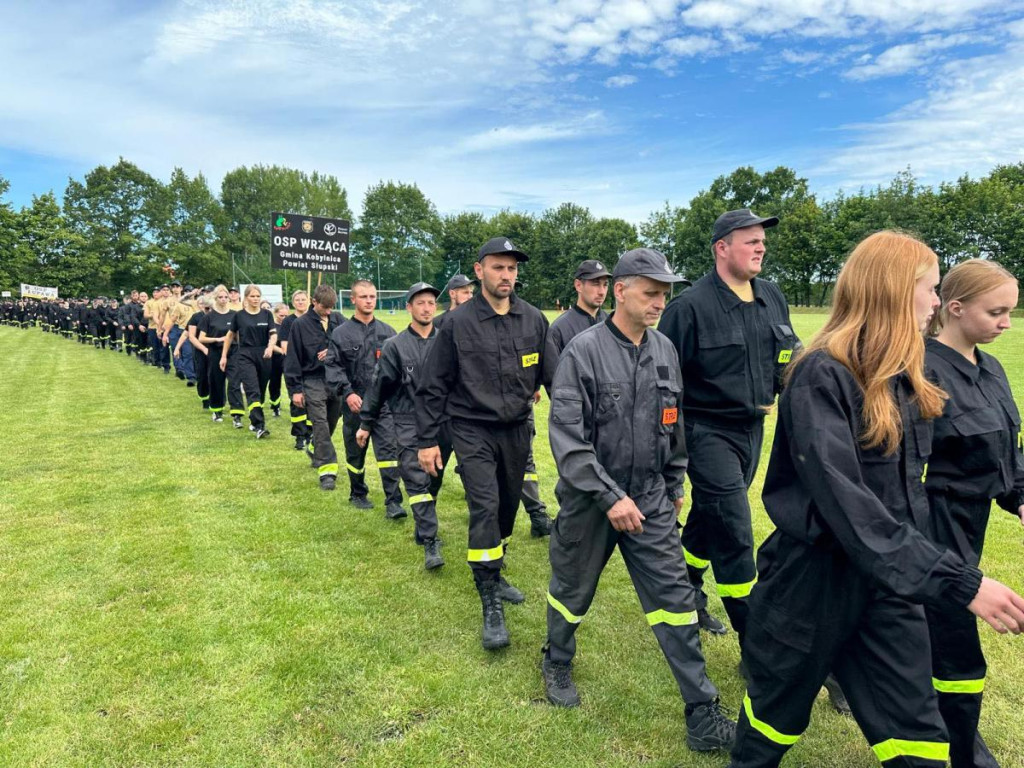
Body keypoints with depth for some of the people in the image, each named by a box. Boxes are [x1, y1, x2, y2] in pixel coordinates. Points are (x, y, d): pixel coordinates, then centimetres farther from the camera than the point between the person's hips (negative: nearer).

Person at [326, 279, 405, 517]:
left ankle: (393, 502, -5)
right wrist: (347, 392, -16)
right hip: (355, 404, 0)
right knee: (355, 452, 14)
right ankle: (357, 494, 33)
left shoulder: (387, 332, 7)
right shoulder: (341, 333, 0)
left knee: (388, 449, -7)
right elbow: (333, 366, -4)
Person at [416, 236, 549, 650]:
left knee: (508, 507, 15)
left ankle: (493, 574, 39)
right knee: (485, 507, -13)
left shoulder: (534, 319, -1)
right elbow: (433, 385, -4)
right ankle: (491, 605, -1)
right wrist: (427, 439, -4)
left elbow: (550, 367, 16)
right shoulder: (457, 322, -9)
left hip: (516, 429, 4)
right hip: (472, 429, -4)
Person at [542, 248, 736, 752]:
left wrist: (675, 485, 18)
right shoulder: (583, 351, -16)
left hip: (650, 501, 4)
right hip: (590, 500, -4)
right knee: (572, 591, 16)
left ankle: (702, 715, 17)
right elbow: (567, 436, -20)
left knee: (675, 598, 5)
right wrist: (610, 497, -22)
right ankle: (557, 664, 44)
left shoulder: (665, 350, 2)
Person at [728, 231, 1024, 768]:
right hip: (813, 574, -7)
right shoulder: (822, 376, -23)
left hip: (888, 577, 7)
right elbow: (845, 502, -32)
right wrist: (959, 583, -33)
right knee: (777, 713, 17)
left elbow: (905, 486, 14)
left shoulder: (903, 377, 4)